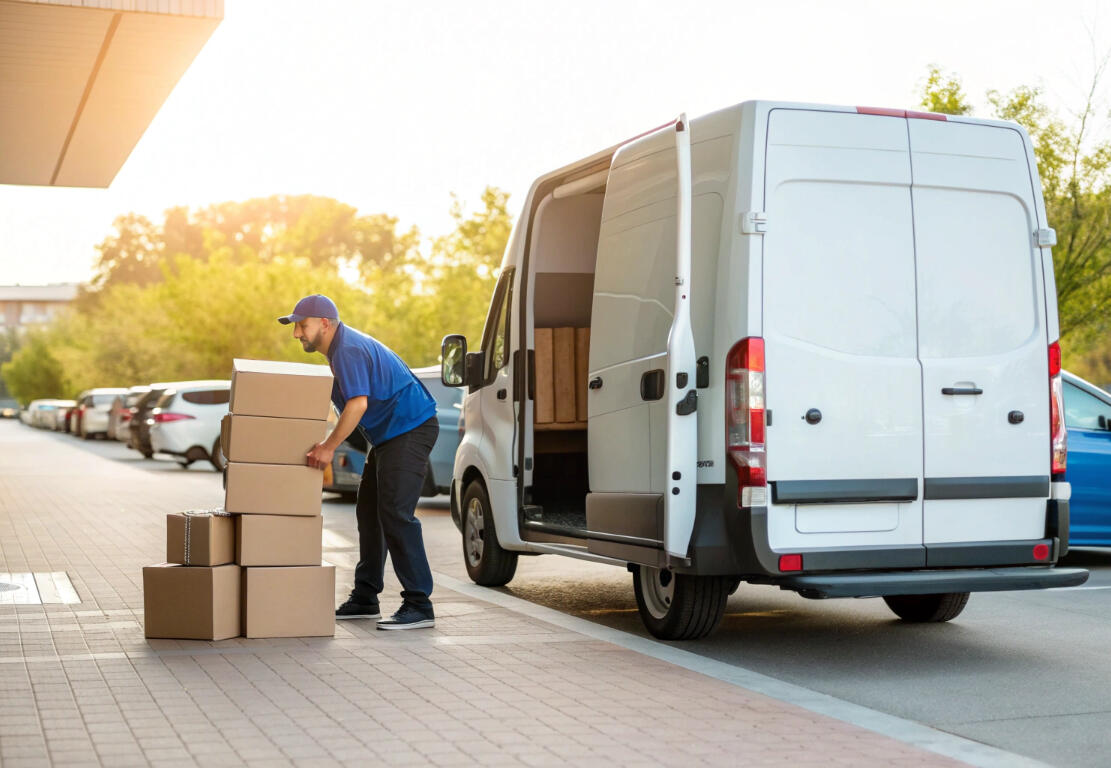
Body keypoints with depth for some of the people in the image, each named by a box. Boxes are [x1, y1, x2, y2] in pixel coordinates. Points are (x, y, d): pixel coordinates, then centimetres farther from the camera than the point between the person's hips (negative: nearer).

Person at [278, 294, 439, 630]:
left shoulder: (348, 350, -18)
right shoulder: (341, 348, 16)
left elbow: (358, 403, -31)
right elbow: (350, 404, 25)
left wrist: (329, 447, -29)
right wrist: (328, 443, 19)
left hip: (409, 429, -11)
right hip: (389, 434, 11)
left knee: (395, 514, -16)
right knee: (369, 512, 14)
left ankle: (419, 606, -15)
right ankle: (364, 600, 22)